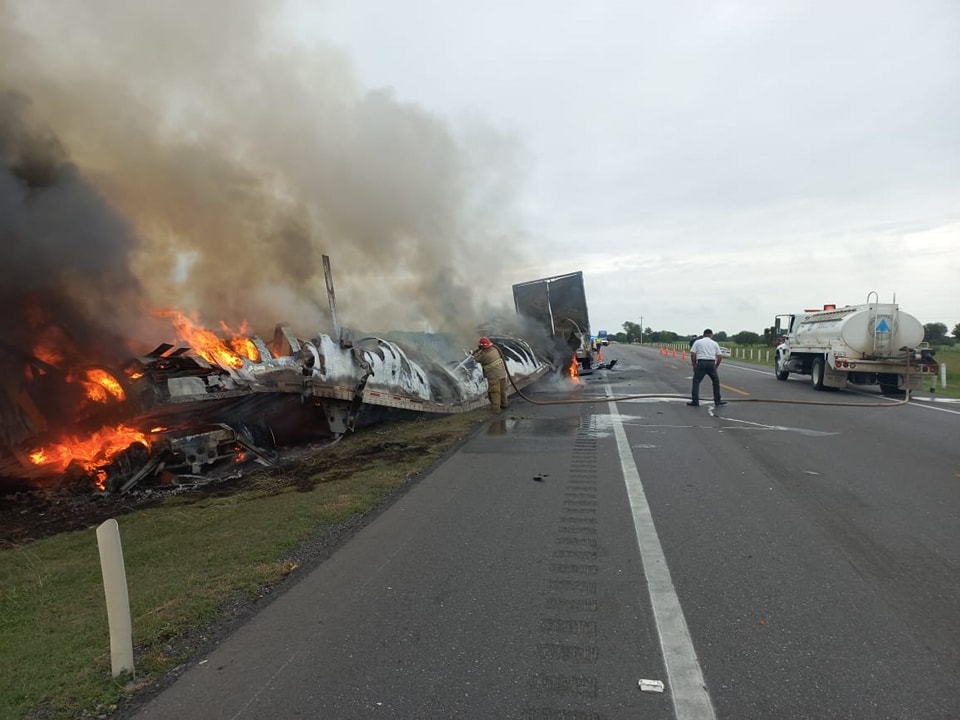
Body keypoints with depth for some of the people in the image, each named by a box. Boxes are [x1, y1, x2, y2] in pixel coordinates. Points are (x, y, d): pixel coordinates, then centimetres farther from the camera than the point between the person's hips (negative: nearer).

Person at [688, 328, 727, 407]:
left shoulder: (697, 342, 8)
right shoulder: (714, 343, 13)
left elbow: (692, 354, -1)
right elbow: (720, 357, 9)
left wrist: (694, 365, 8)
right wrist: (716, 366, 20)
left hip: (701, 363, -2)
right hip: (711, 363, 2)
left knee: (696, 381, 4)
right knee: (716, 381, 16)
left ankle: (695, 401, -1)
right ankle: (717, 400, 16)